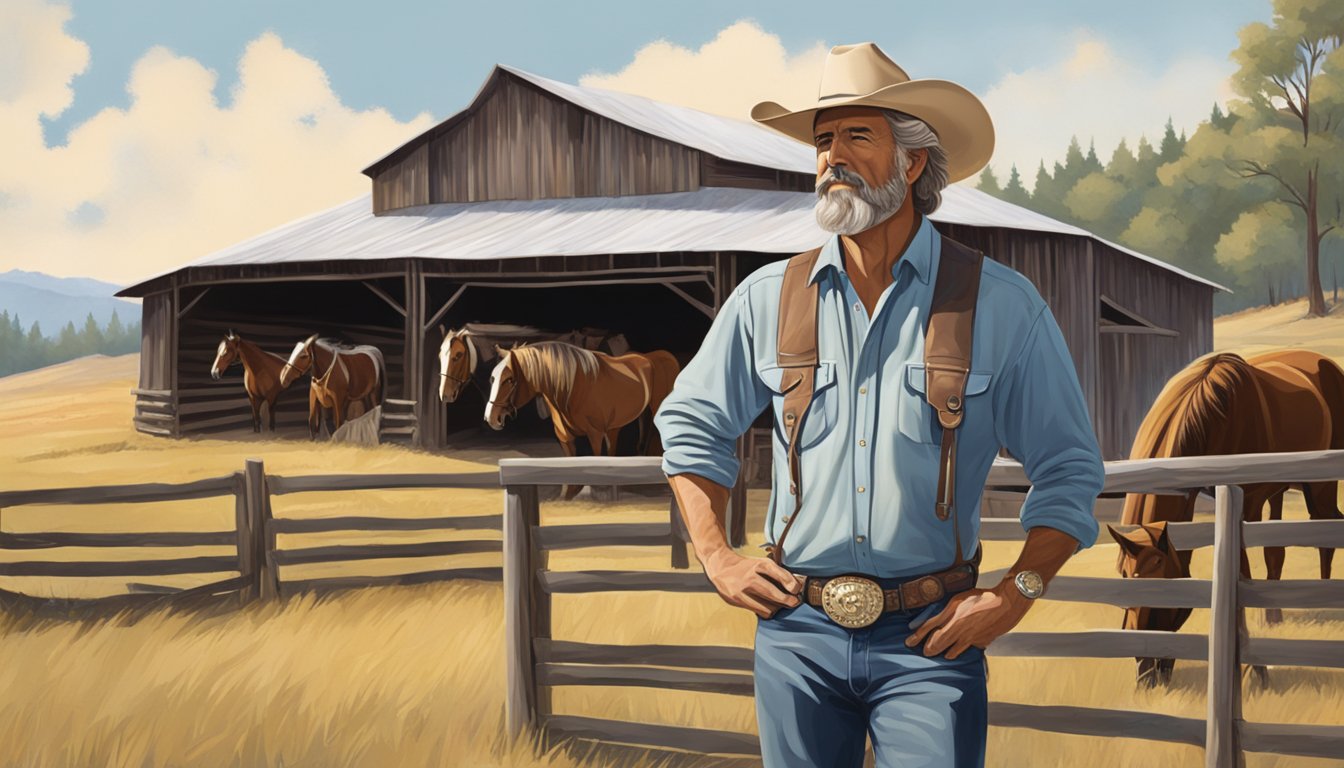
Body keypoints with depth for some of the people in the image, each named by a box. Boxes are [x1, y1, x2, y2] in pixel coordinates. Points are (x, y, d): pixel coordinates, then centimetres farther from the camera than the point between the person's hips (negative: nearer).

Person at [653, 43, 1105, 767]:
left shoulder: (1003, 306, -3)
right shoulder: (766, 300, 3)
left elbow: (1068, 470, 2)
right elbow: (690, 423, 17)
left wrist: (1012, 596, -7)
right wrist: (717, 559, 8)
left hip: (930, 639, -2)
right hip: (797, 632, 2)